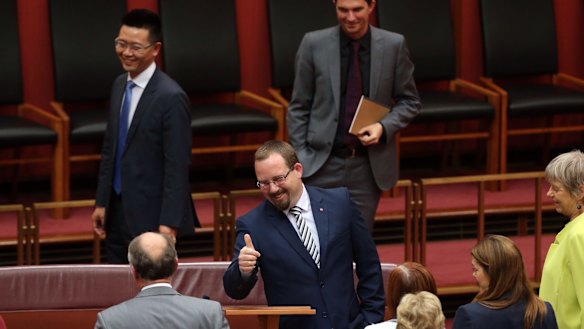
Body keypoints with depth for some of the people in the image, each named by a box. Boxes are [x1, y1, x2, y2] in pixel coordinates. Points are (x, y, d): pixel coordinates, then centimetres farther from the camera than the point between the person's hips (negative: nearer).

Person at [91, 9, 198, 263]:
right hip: (118, 213, 8)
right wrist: (101, 203, 14)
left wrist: (169, 224, -20)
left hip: (150, 217, -8)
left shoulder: (170, 97, -17)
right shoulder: (119, 85, 9)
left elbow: (177, 166, -17)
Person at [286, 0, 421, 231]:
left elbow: (409, 101, 8)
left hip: (368, 166, 1)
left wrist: (384, 127, -10)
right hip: (322, 163, -1)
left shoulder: (393, 45, -1)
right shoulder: (314, 44, -3)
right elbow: (299, 107, 2)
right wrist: (299, 158, -3)